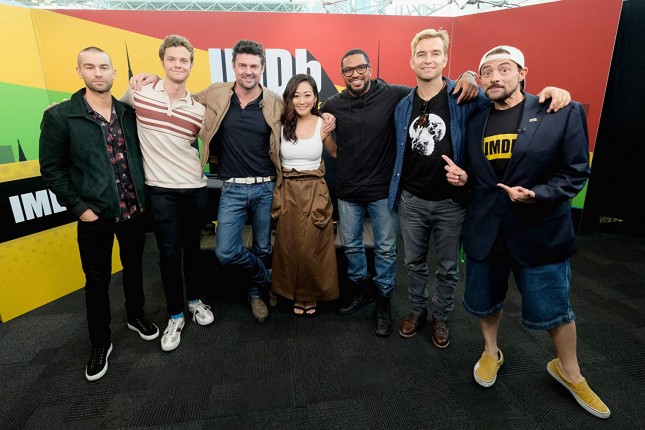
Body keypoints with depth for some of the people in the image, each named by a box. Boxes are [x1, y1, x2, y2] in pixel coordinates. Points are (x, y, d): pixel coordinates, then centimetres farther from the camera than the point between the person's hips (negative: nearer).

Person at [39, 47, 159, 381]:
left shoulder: (129, 113, 2)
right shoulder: (59, 116, -7)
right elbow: (51, 169, -4)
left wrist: (144, 194, 2)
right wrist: (78, 207, -10)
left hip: (134, 210, 3)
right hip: (95, 215, -3)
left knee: (133, 268, 19)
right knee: (97, 280, 11)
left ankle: (136, 316, 43)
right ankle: (100, 342, 30)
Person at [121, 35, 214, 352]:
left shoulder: (198, 109, 0)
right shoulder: (140, 90, -2)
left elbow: (208, 147, 13)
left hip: (195, 188, 1)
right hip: (161, 189, -1)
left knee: (192, 248, 13)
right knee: (169, 253, 3)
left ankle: (194, 300, 36)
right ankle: (175, 316, 22)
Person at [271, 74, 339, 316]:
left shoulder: (323, 125, -2)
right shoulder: (281, 124, -2)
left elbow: (335, 153, 13)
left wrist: (331, 130, -1)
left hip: (315, 192, -1)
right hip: (287, 191, 1)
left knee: (313, 247, 6)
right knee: (289, 247, 10)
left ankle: (310, 295, 28)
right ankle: (295, 295, 31)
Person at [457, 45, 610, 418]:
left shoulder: (563, 113, -7)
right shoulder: (475, 122, 6)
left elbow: (576, 173, -8)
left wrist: (536, 194, -23)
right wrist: (461, 176, -6)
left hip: (540, 230, -3)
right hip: (485, 230, 4)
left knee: (553, 309, 11)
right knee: (485, 301, 17)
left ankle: (569, 372, 40)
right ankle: (491, 353, 45)